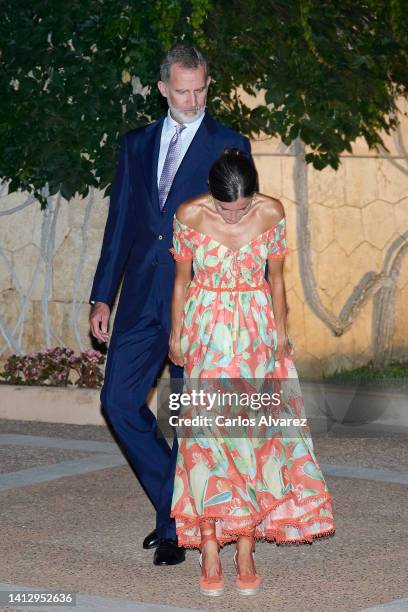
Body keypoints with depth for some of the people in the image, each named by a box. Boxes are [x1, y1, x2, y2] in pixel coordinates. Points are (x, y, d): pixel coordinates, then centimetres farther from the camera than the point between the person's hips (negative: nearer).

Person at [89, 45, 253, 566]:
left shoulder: (228, 145, 1)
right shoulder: (136, 145, 13)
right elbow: (119, 224, 14)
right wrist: (102, 297, 10)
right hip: (142, 298, 4)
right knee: (119, 401, 1)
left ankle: (175, 528, 12)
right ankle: (175, 500, 19)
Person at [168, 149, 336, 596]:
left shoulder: (271, 212, -9)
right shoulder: (189, 215, -11)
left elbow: (275, 279, 2)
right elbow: (181, 280, 0)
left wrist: (280, 333, 5)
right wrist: (175, 336, 6)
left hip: (256, 330, 1)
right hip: (206, 332, -1)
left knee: (254, 434, -2)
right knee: (206, 433, -6)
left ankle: (246, 546, 4)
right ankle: (210, 547, -1)